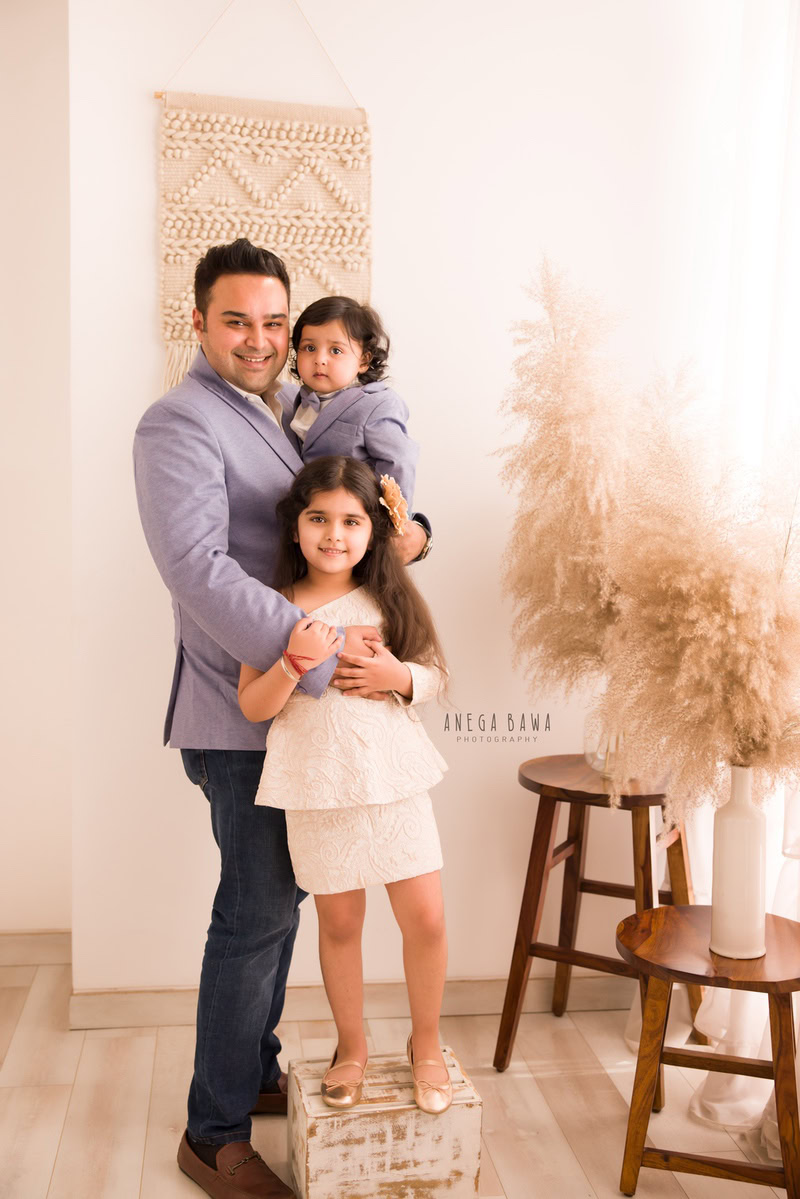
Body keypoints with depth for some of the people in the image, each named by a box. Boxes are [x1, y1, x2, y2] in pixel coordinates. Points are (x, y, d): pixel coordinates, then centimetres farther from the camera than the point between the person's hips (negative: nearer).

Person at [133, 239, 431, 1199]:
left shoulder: (282, 420, 14)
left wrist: (411, 530, -6)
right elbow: (200, 571, -26)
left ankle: (254, 1072, 36)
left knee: (278, 899, 18)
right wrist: (318, 648, -29)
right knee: (255, 913, -2)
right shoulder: (179, 425, -13)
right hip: (239, 711, -8)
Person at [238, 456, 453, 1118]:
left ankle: (426, 1043, 29)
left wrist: (400, 676, -14)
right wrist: (295, 663, -22)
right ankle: (352, 1047, 36)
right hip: (317, 786, -1)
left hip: (394, 778, 1)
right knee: (339, 922, 13)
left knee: (426, 919, 3)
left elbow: (435, 673, 8)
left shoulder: (391, 599, 1)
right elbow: (252, 706, -5)